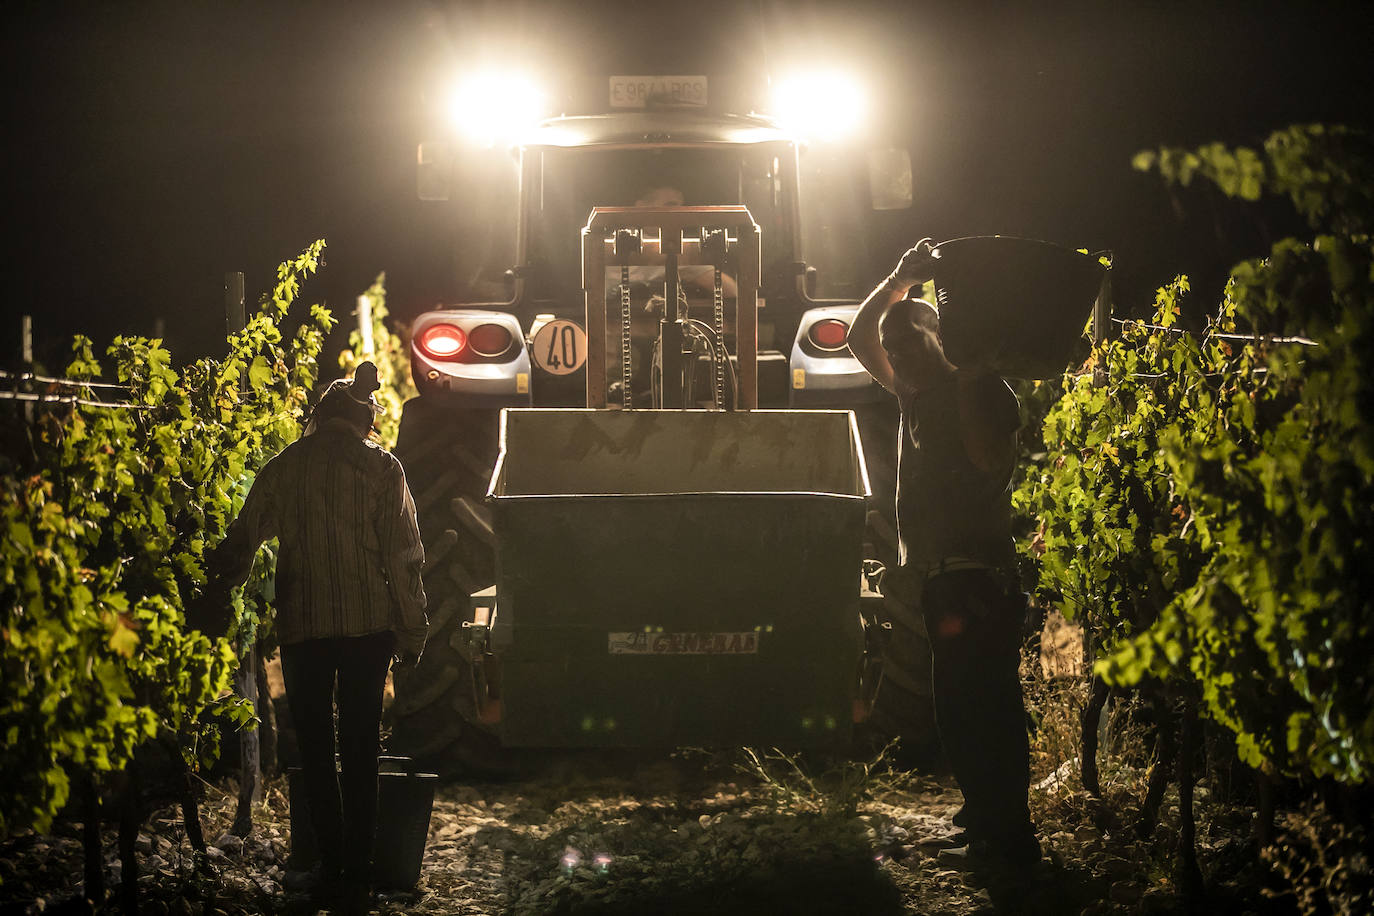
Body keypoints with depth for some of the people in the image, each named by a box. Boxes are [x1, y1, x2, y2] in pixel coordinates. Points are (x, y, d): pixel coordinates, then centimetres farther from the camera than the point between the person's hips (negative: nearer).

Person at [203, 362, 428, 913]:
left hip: (303, 626, 0)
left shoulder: (283, 468, 2)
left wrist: (212, 590, 26)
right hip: (369, 624, 0)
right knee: (360, 749, 4)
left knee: (315, 749, 9)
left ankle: (332, 868, 9)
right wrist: (412, 633, 3)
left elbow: (241, 544, 8)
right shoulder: (381, 467, -1)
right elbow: (404, 557, -4)